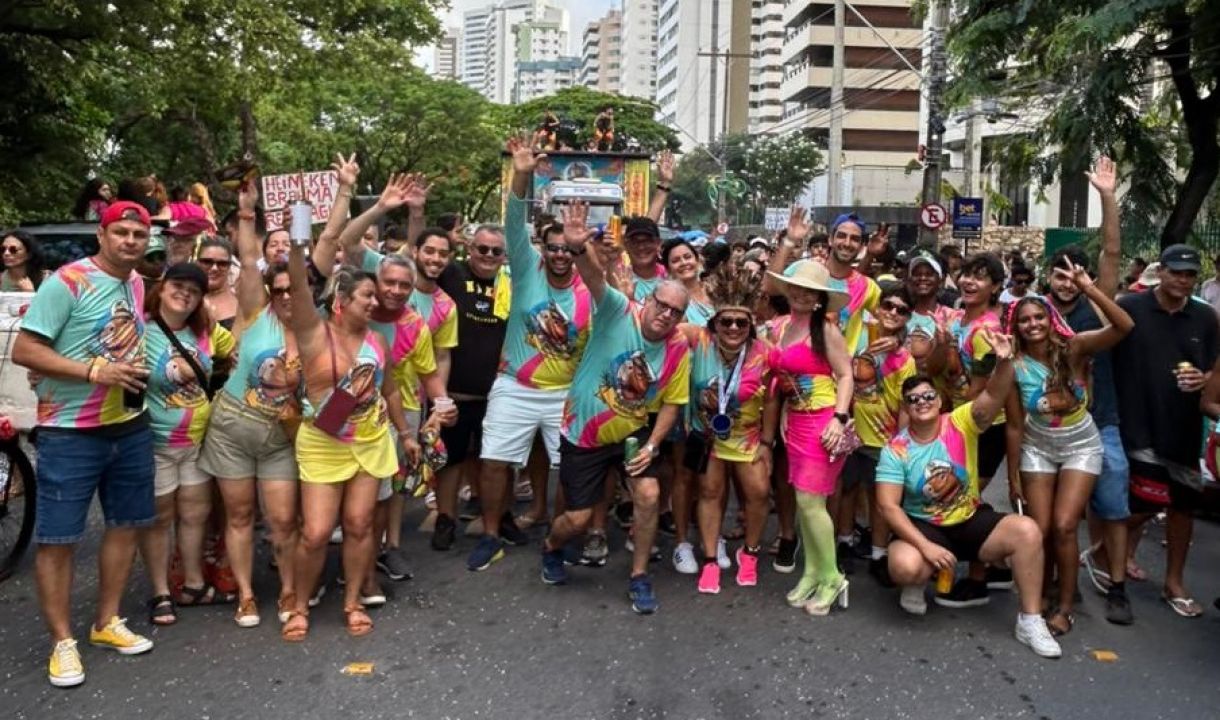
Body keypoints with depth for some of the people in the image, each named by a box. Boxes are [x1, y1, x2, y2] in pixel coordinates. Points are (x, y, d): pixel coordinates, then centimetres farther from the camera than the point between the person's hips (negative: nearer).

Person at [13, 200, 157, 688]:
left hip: (130, 428, 7)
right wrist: (94, 371, -24)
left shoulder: (138, 284, 8)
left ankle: (107, 622, 30)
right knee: (57, 539, 1)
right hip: (69, 434, -7)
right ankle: (63, 642, 15)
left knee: (125, 524, 14)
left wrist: (139, 369, 5)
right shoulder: (67, 282, -13)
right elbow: (23, 350, -17)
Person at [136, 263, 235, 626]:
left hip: (199, 440, 6)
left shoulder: (206, 331, 2)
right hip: (155, 442, -6)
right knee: (159, 518, 8)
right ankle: (160, 594, 21)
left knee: (196, 513, 15)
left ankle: (193, 585, 30)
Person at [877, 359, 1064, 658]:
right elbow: (888, 506, -17)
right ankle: (916, 585, 8)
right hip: (924, 527, -2)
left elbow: (994, 395, -29)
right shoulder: (896, 449, -12)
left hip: (972, 521, 2)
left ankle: (1030, 621, -9)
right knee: (905, 566, -34)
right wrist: (926, 546, -27)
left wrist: (1004, 361, -51)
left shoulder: (961, 424, -10)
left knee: (1027, 530, -24)